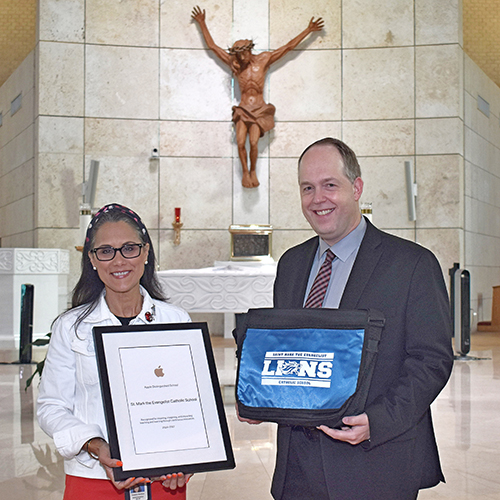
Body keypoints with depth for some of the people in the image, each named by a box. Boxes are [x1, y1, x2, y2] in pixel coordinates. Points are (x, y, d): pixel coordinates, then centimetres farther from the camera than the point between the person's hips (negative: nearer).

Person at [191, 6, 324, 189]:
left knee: (253, 142, -20)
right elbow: (212, 46, 14)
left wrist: (308, 30, 6)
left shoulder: (263, 60, 3)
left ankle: (253, 170, 2)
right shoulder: (234, 64, 7)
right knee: (240, 142, -18)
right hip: (243, 110, 2)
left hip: (259, 110, -2)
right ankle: (245, 171, 1)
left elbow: (289, 46, 6)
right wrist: (202, 23, 16)